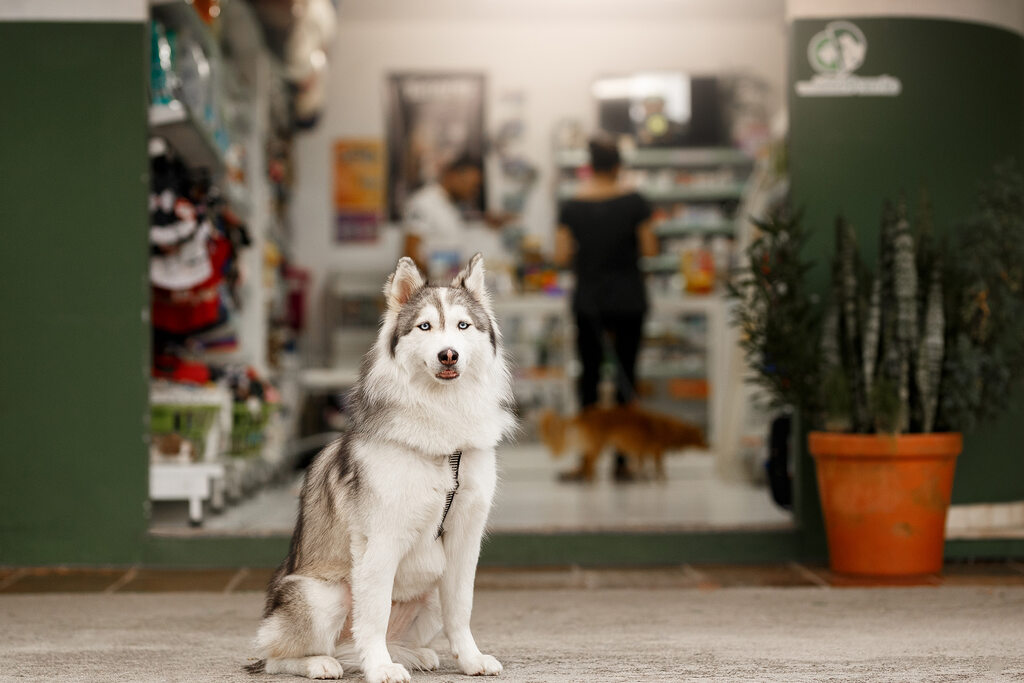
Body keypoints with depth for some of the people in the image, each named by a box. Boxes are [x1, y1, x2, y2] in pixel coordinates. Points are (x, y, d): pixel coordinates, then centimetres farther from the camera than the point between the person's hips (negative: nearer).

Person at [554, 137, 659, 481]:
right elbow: (650, 249, -5)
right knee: (626, 373, 5)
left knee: (589, 374, 7)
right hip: (628, 301, -1)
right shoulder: (634, 201, -7)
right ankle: (621, 460, 4)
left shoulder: (572, 206, -4)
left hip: (588, 301, 1)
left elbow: (561, 256, -4)